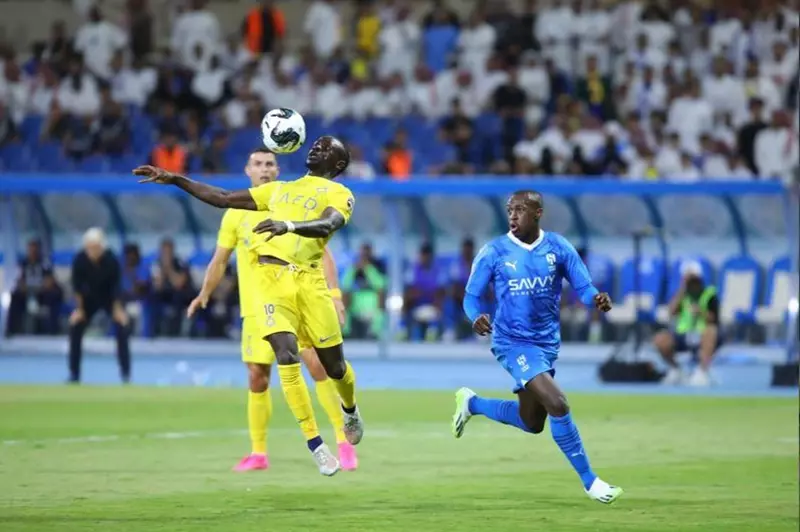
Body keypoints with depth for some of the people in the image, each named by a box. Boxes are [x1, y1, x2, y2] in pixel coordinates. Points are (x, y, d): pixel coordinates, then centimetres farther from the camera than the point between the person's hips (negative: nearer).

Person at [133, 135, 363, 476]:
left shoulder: (339, 194, 7)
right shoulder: (279, 190, 25)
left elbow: (328, 225, -16)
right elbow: (223, 198, 27)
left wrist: (289, 226, -35)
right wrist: (175, 180, 19)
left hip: (309, 281, -3)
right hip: (271, 278, 3)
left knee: (333, 365, 4)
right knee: (287, 356, -16)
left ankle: (350, 411, 39)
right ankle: (315, 445, -10)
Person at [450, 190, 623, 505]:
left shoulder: (558, 248, -1)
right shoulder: (494, 252, -8)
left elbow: (583, 287, -1)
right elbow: (472, 296, -2)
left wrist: (597, 299, -25)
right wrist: (476, 317, -25)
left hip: (547, 344, 5)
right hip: (513, 342, -5)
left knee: (532, 423, 16)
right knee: (557, 405, -21)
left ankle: (472, 403, 40)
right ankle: (589, 481, -9)